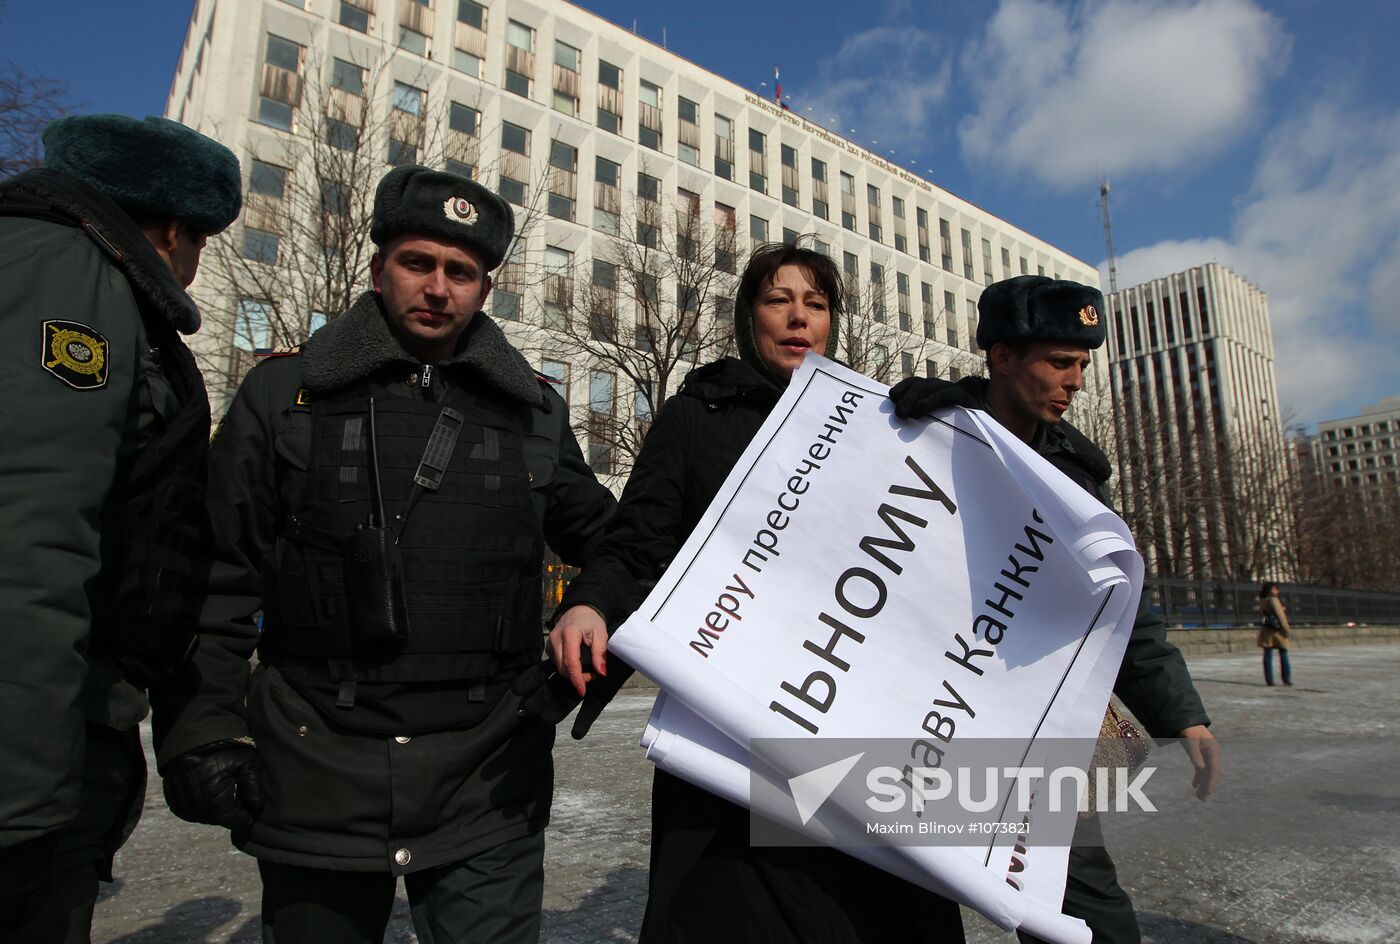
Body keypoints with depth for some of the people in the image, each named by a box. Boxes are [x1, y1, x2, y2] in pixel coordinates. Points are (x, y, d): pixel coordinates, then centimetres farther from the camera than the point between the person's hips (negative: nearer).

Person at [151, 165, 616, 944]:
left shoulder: (534, 411, 6)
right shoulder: (284, 396, 2)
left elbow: (602, 540, 14)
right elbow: (217, 582, 3)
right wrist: (204, 734, -2)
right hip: (316, 778, 0)